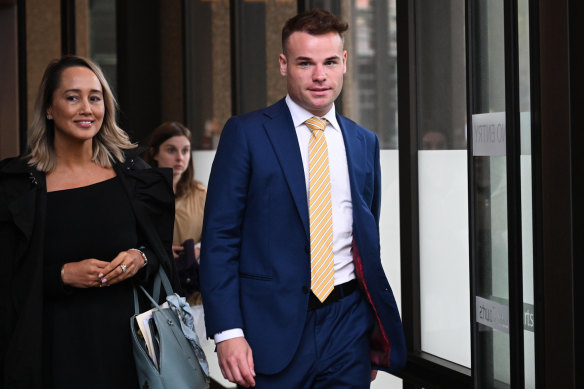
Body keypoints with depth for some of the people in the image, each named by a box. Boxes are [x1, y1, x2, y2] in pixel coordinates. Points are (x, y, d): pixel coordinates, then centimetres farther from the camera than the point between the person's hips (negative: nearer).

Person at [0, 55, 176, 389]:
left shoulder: (132, 173, 5)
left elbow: (164, 252, 10)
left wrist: (141, 260, -10)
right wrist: (64, 274, -15)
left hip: (125, 335, 2)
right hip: (56, 345, -2)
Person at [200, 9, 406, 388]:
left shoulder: (365, 142, 10)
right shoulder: (246, 133, -3)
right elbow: (220, 237, -6)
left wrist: (376, 330, 14)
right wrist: (227, 331, -14)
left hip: (348, 325, 3)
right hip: (274, 326, -3)